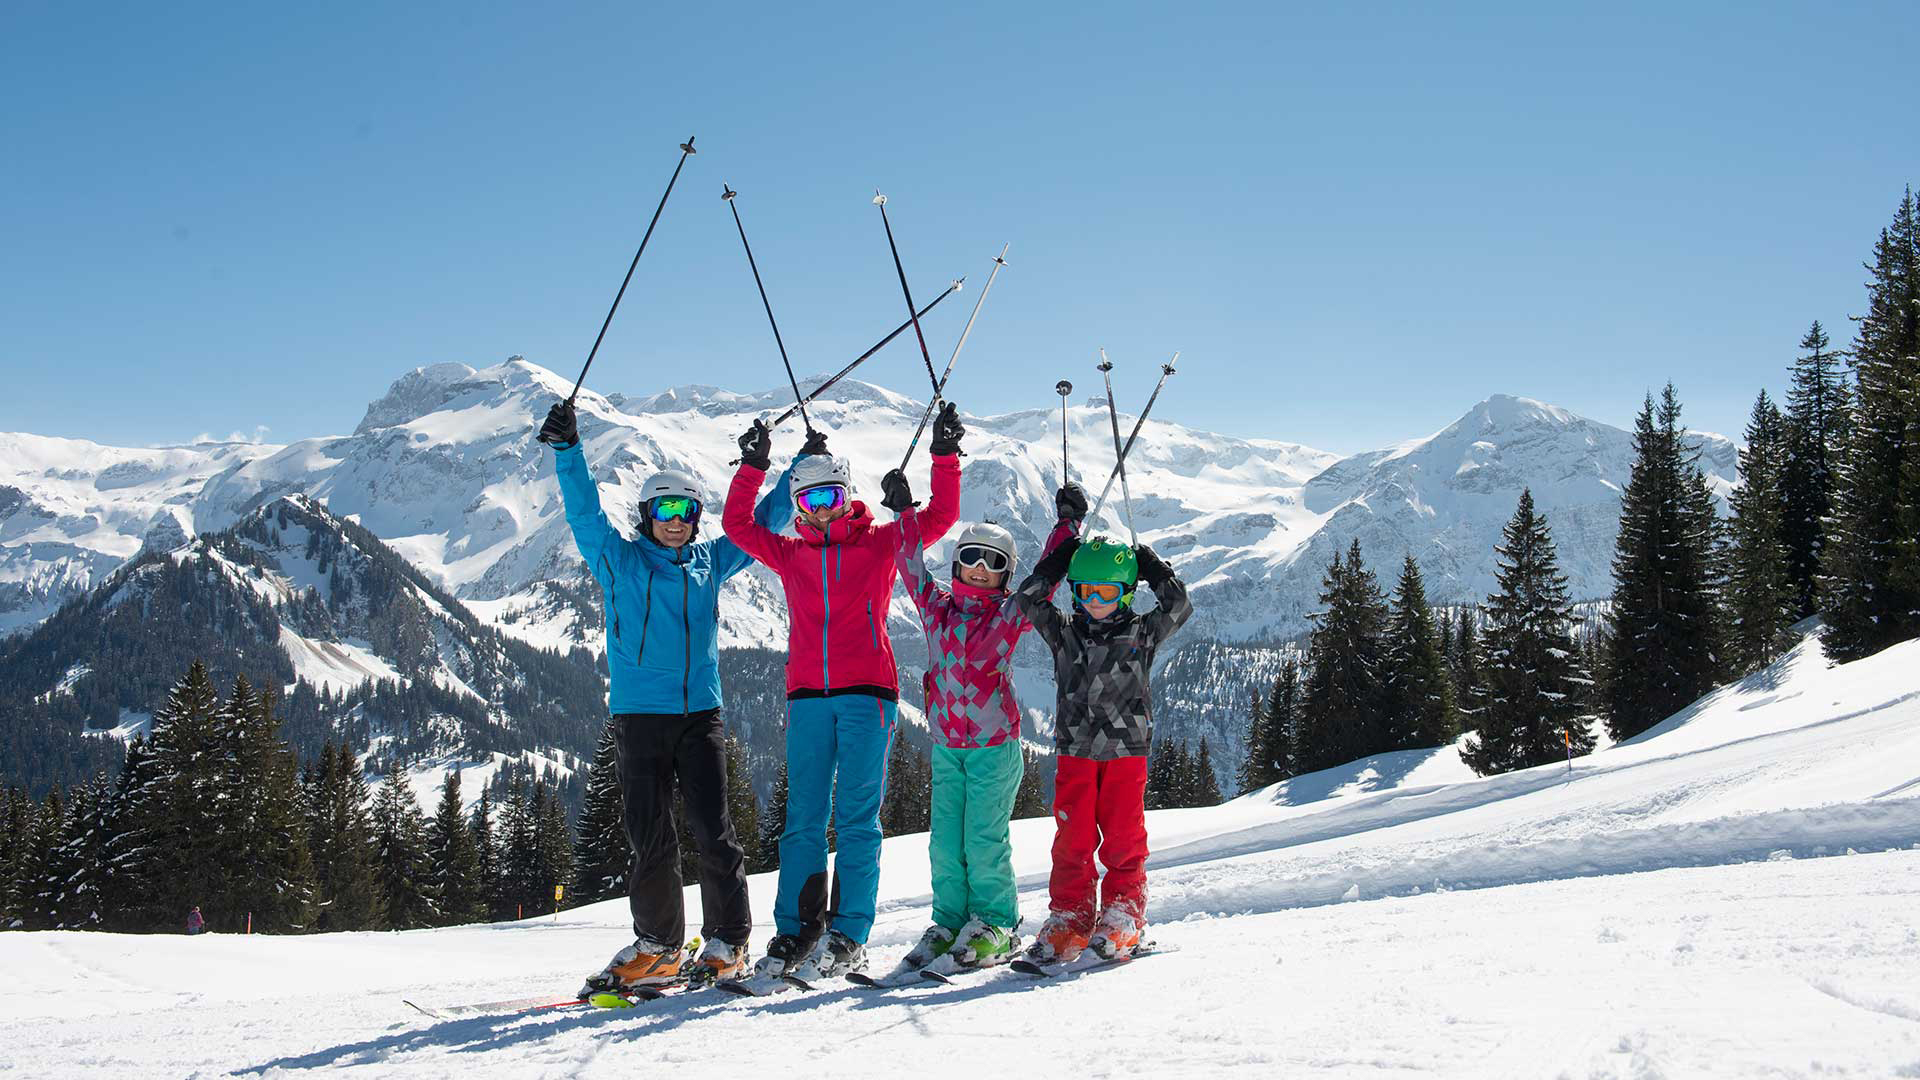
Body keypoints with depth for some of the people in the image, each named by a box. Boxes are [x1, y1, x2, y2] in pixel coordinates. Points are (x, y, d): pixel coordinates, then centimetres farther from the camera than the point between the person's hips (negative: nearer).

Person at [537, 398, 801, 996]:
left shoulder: (709, 561, 13)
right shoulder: (619, 560, 7)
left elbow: (762, 523, 22)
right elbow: (584, 511, -5)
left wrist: (800, 472, 20)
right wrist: (566, 448, -16)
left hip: (700, 713, 1)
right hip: (639, 715, -1)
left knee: (713, 829, -5)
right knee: (650, 835, 0)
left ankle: (728, 941, 3)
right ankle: (658, 946, 12)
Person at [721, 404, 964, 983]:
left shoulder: (881, 543, 8)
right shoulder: (791, 554, 16)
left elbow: (940, 518, 3)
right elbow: (737, 525, 16)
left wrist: (944, 457, -5)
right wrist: (752, 466, 9)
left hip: (867, 695, -3)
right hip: (807, 696, 3)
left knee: (857, 818, -4)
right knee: (804, 820, 2)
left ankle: (848, 938, -3)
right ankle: (795, 933, 5)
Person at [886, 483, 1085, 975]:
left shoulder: (1011, 614, 0)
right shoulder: (936, 606, 9)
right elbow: (913, 564, 12)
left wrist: (1068, 524, -8)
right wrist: (906, 511, 9)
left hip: (995, 744, -4)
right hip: (946, 744, 4)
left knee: (983, 838, -4)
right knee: (945, 840, 4)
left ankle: (996, 924, 10)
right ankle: (950, 921, 16)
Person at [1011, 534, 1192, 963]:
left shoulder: (1142, 633, 4)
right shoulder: (1064, 632, 8)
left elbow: (1178, 606, -5)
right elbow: (1028, 598, 1)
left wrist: (1152, 567, 0)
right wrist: (1060, 560, 0)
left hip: (1126, 750, -1)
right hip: (1074, 751, 1)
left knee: (1123, 840, -1)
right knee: (1072, 839, 0)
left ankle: (1123, 917, 10)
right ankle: (1069, 919, 9)